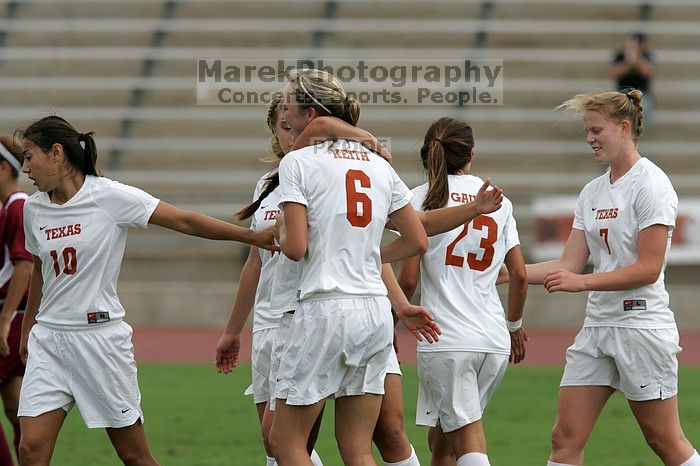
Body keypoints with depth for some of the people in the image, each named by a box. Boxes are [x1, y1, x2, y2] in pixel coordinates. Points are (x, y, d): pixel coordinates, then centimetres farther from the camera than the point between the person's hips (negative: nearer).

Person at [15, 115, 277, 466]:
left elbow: (185, 221, -9)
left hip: (101, 336, -5)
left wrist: (252, 236, -15)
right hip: (48, 338, 5)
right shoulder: (34, 208, 7)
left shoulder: (109, 196, -10)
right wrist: (27, 328, 31)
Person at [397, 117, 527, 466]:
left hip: (446, 340, -5)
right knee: (441, 437, 19)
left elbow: (408, 280, -6)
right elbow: (519, 275, 8)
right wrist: (515, 326, 24)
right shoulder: (498, 201, 10)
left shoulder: (423, 198, -1)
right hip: (494, 339, 5)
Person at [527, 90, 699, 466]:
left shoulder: (650, 184, -10)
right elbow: (570, 264, 11)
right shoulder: (592, 192, 14)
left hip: (641, 321, -8)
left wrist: (581, 282, -21)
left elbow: (649, 268, -16)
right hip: (598, 324, 8)